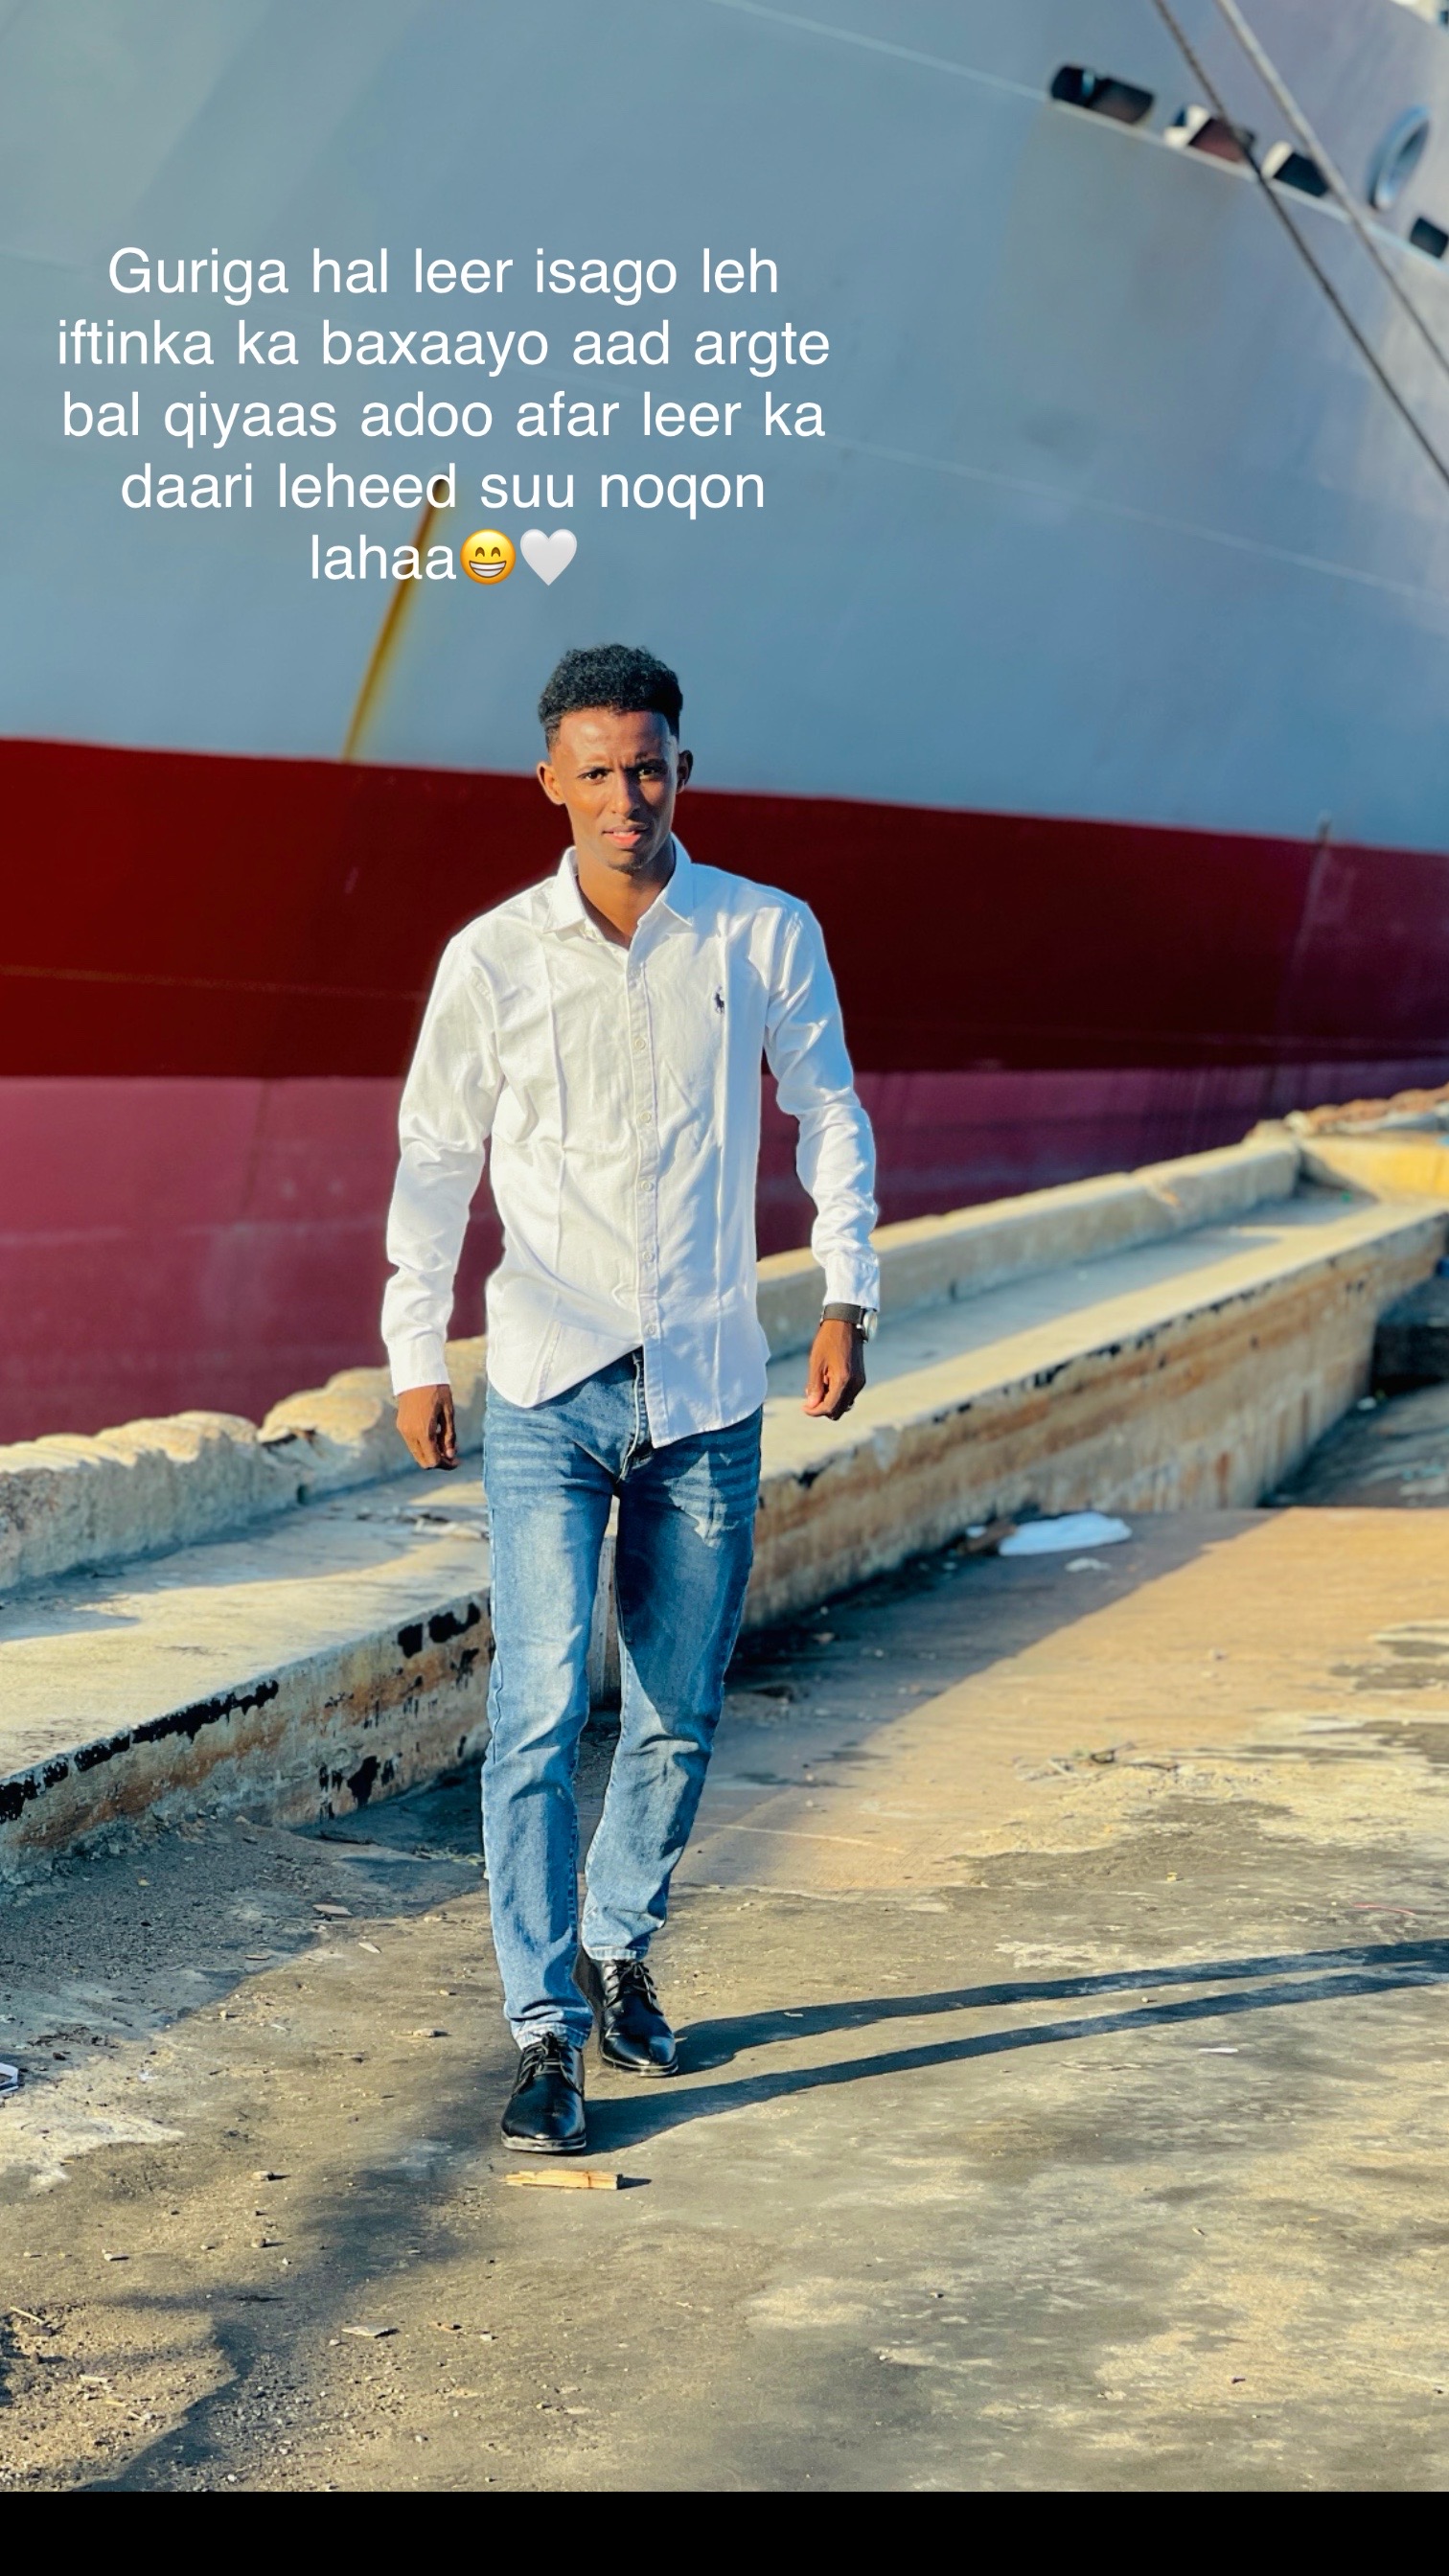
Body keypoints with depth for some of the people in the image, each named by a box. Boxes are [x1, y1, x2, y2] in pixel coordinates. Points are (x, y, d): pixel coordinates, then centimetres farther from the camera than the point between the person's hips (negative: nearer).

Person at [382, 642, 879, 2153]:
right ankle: (546, 2031, -4)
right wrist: (414, 1357, 3)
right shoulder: (492, 957, -2)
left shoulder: (767, 937, 0)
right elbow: (434, 1160, 5)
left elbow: (828, 1114, 13)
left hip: (708, 1398, 2)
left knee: (680, 1714, 10)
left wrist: (846, 1295, 7)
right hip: (548, 1391, -1)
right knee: (540, 1710, -10)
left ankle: (619, 1950, 33)